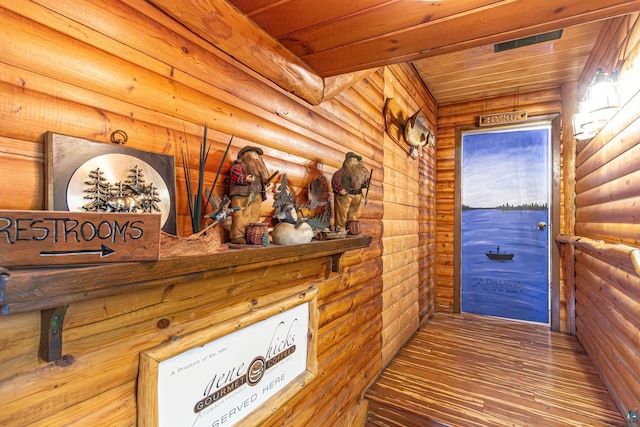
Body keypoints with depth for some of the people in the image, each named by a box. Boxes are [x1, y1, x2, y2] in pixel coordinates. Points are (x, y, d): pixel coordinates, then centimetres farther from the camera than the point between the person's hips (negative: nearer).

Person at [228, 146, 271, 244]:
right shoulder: (238, 165, 6)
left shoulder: (257, 167, 28)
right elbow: (235, 175, -13)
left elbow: (265, 180, 22)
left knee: (254, 217, 1)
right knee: (240, 217, -13)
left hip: (256, 196, 7)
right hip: (242, 195, -7)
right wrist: (245, 179, -28)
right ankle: (237, 236, -13)